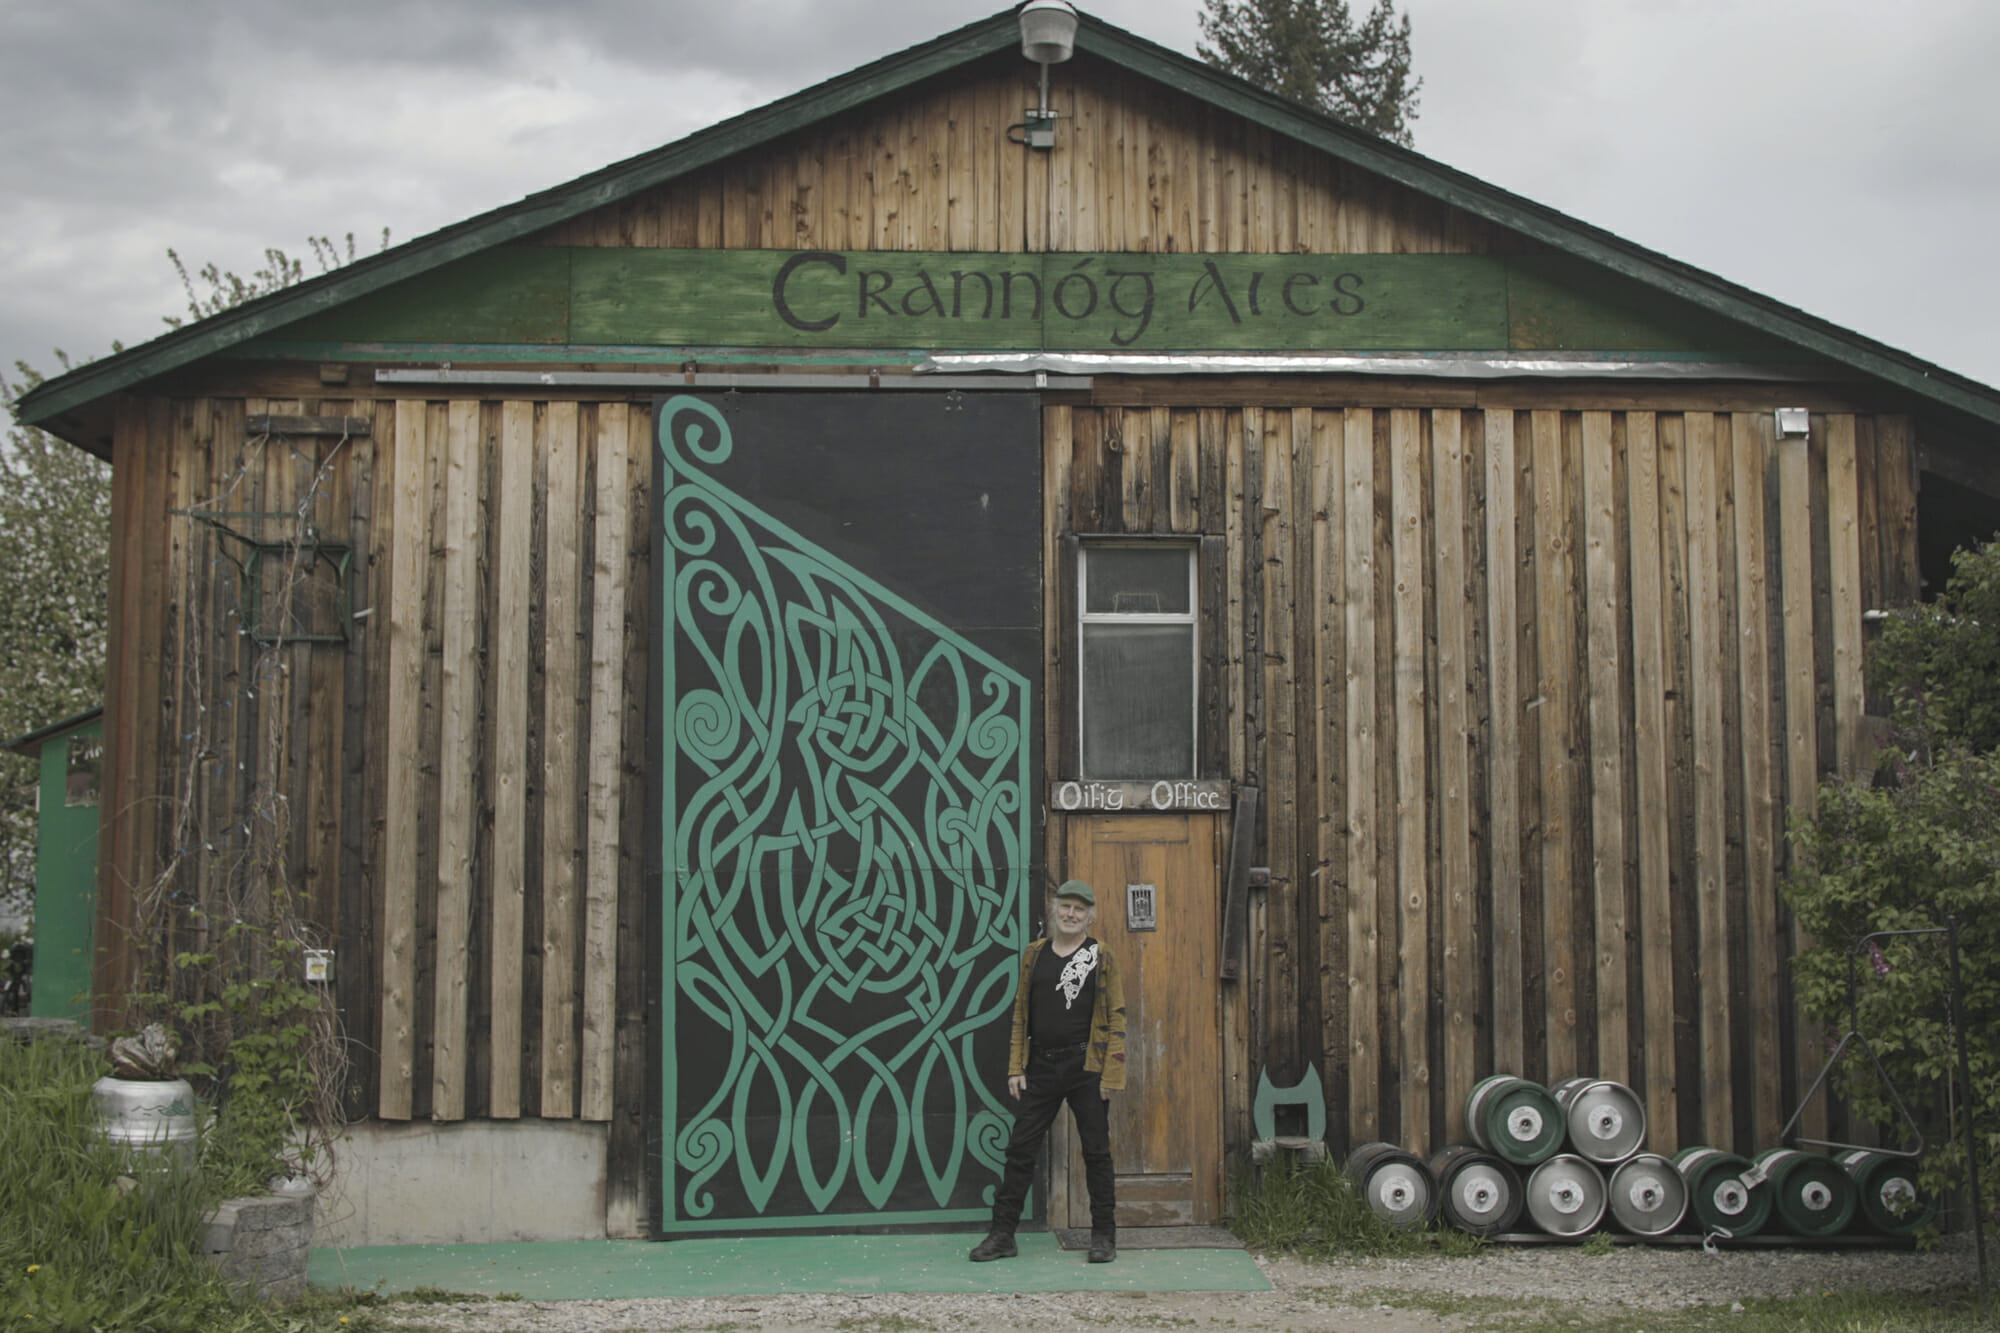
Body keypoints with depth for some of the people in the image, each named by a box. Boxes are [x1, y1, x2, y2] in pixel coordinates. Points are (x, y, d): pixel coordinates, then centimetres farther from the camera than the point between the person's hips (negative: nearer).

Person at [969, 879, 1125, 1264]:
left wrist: (1111, 1073, -9)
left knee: (1096, 1152, 4)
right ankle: (1002, 1234, 11)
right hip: (1040, 1068, 3)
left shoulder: (1101, 959, -1)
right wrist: (1016, 1068, 4)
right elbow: (1020, 1014, 11)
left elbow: (1116, 1018, -3)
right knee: (1020, 1149, 4)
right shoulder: (1034, 955, 8)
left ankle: (1104, 1236, 15)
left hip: (1085, 1068, -3)